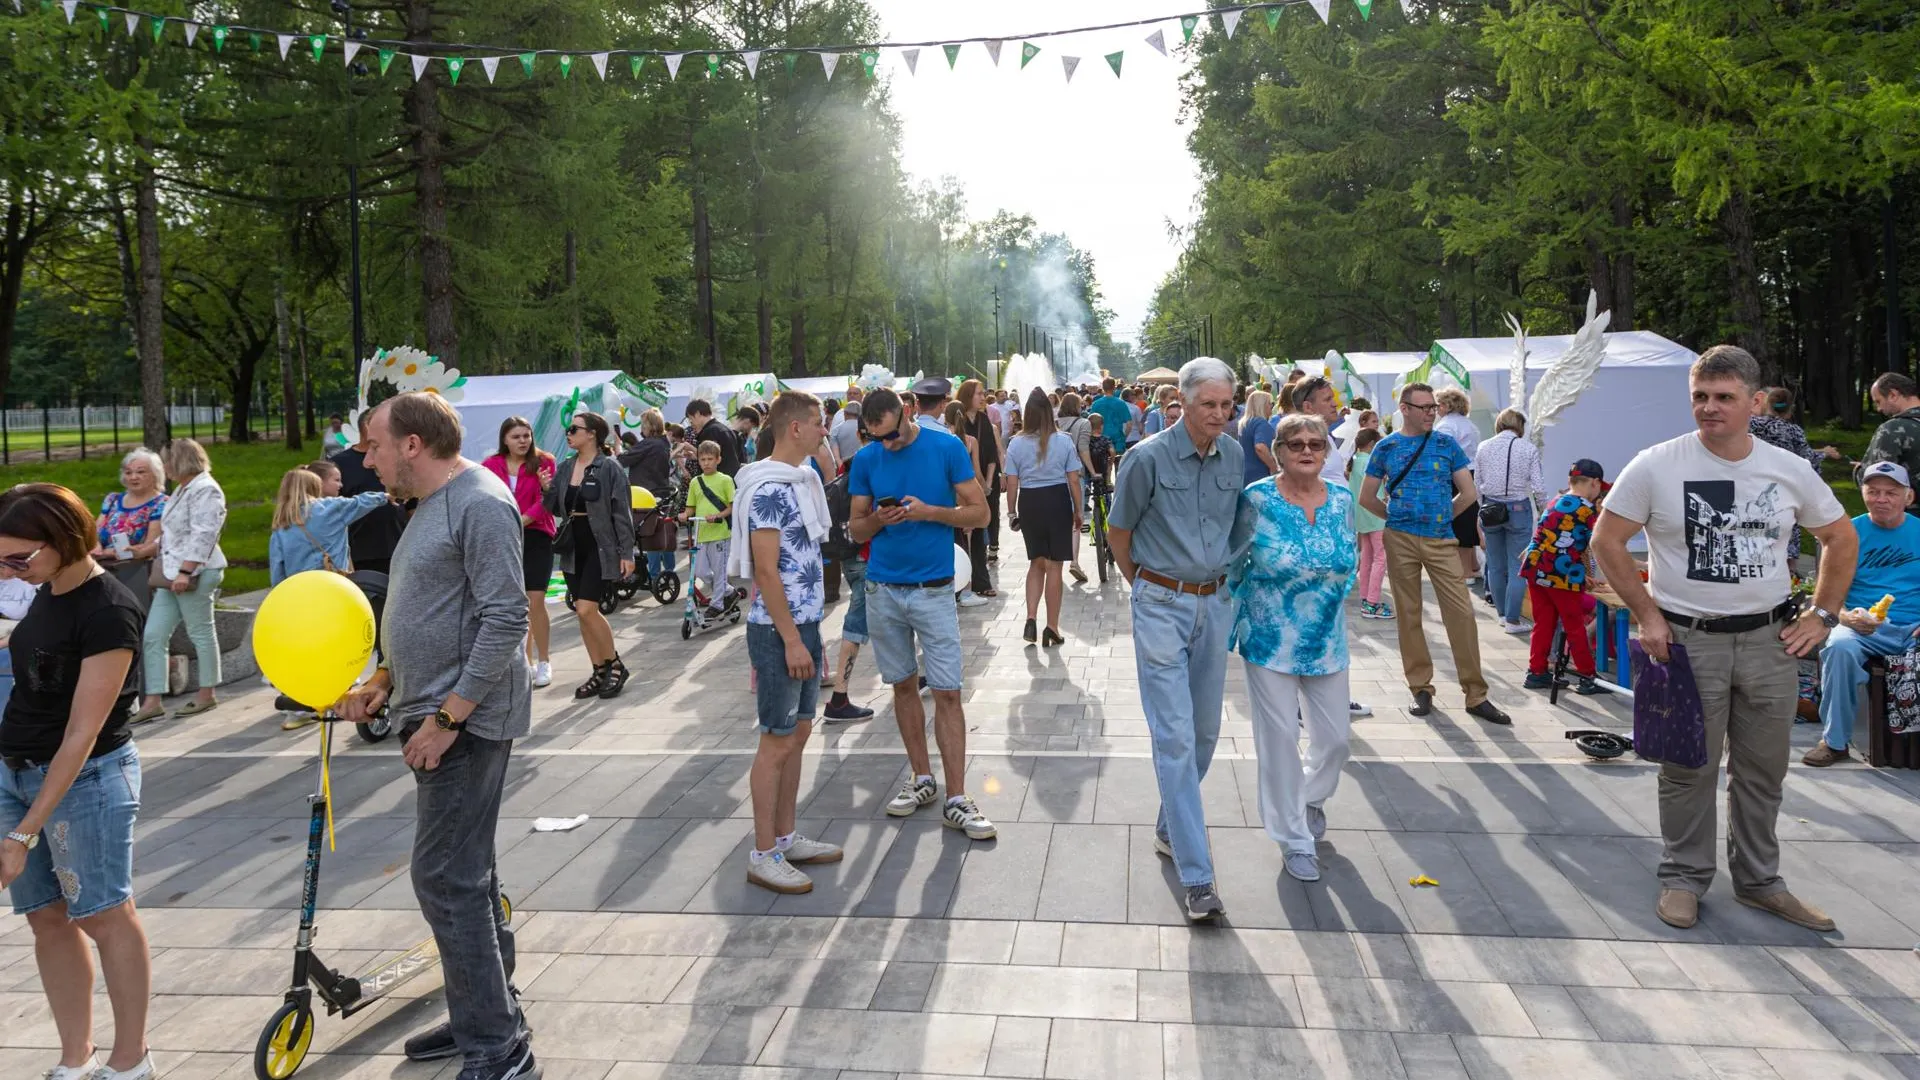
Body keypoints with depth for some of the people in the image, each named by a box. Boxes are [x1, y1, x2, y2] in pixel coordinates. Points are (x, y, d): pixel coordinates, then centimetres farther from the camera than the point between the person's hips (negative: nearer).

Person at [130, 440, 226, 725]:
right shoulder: (183, 489, 19)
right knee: (153, 636, 5)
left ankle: (206, 695, 12)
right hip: (173, 574, 10)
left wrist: (185, 571, -25)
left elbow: (203, 536, -21)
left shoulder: (205, 490, -12)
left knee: (201, 632, 1)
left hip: (195, 573, -10)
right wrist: (168, 569, 23)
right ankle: (153, 701, 7)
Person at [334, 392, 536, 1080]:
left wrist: (446, 717, -22)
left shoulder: (480, 504, -16)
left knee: (446, 880, -9)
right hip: (435, 714, 11)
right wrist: (384, 681, 12)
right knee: (467, 875, 17)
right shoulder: (434, 506, 17)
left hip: (465, 722, -11)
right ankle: (490, 1017, 31)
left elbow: (506, 619, -23)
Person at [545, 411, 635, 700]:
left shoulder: (609, 468, -9)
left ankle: (615, 665, 5)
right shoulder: (565, 468, 9)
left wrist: (626, 553, -14)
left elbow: (622, 513, -10)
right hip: (573, 548, 7)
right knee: (582, 613, 8)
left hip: (600, 548, -7)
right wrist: (547, 489, -8)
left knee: (587, 609, -14)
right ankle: (600, 671, 19)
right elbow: (555, 507, 12)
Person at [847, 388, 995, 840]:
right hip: (883, 590, 3)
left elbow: (979, 514, -4)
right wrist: (878, 520, -15)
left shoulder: (947, 448, -5)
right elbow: (856, 529, 7)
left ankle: (956, 800, 2)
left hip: (934, 589, -3)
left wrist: (929, 511, -18)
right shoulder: (866, 459, 2)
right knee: (904, 684, 12)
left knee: (947, 693, -4)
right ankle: (921, 778, 27)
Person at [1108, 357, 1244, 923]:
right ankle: (1197, 877, -6)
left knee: (1205, 731, 14)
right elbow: (1118, 531, 1)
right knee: (1174, 736, -8)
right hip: (1162, 605, -5)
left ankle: (1170, 827, 35)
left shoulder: (1236, 458, 3)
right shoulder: (1148, 457, -11)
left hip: (1215, 603, 5)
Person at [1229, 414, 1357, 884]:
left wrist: (1331, 600, 12)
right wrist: (1234, 625, -2)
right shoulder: (1256, 500, -12)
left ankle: (1312, 798, 44)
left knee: (1335, 736, 11)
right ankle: (1294, 839, 20)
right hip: (1270, 640, -4)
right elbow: (1233, 565, -3)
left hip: (1327, 642, 4)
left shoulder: (1342, 499, 0)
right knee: (1280, 739, 3)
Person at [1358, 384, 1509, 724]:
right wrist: (1397, 517, 11)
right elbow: (1367, 498, 11)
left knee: (1461, 612, -5)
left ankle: (1476, 695, 3)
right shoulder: (1386, 447, 5)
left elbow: (1469, 494, 8)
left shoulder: (1447, 444, 6)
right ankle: (1421, 688, 18)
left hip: (1441, 540, 0)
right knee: (1408, 614, 6)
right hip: (1400, 540, 0)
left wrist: (1442, 516, 9)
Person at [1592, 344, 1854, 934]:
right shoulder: (1655, 466, -8)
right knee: (1689, 770, 5)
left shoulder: (1790, 470, 2)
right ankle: (1684, 878, 21)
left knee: (1763, 771, 14)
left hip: (1769, 641, 3)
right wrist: (1647, 615, -9)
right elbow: (1606, 541, -5)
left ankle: (1759, 880, 30)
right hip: (1687, 641, -3)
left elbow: (1841, 539, 15)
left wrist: (1820, 616, 8)